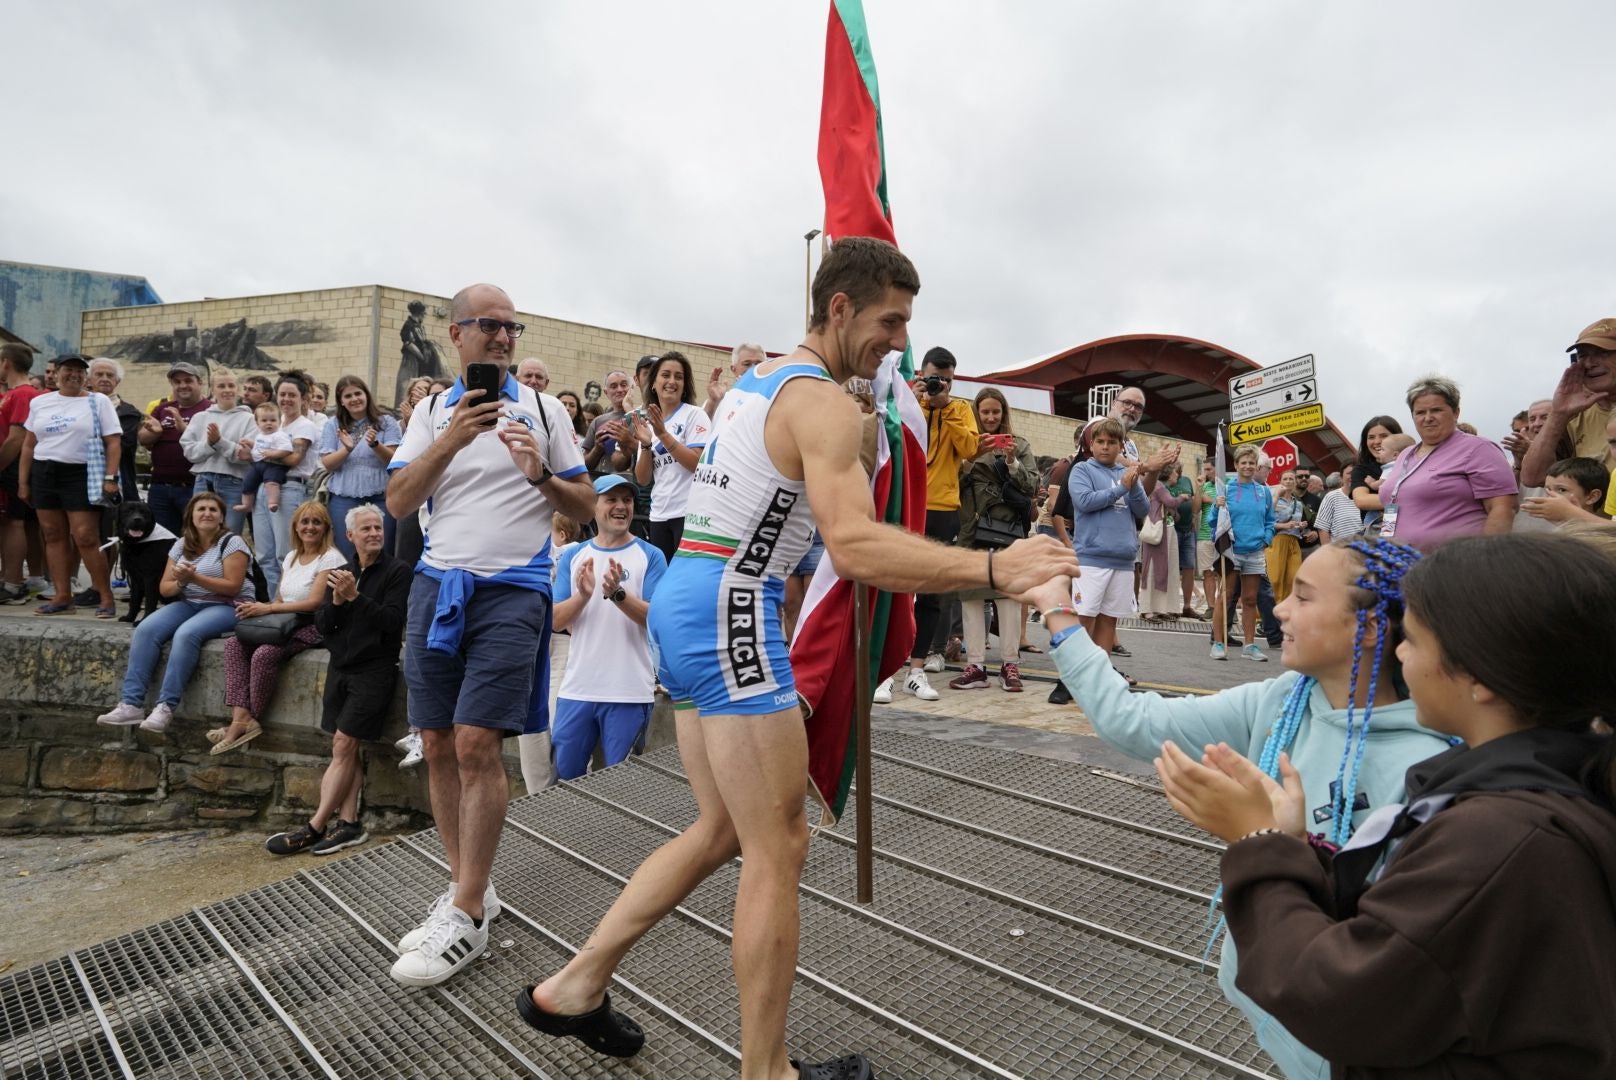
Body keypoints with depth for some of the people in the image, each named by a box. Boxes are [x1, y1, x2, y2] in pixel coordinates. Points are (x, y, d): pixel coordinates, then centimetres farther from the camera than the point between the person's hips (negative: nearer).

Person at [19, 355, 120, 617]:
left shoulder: (98, 401, 1)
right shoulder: (39, 402, 12)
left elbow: (113, 443, -4)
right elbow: (29, 445, 15)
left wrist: (110, 478, -13)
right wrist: (23, 482, 11)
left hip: (81, 475, -5)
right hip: (43, 474, 5)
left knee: (86, 538, -10)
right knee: (54, 536, 5)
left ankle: (106, 597, -4)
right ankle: (62, 597, 10)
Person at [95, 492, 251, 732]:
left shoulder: (231, 542, -5)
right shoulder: (181, 545, 13)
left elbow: (232, 587, -14)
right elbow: (165, 588, 11)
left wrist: (195, 578, -21)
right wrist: (180, 582, -12)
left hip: (227, 606, -6)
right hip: (188, 603, 6)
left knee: (186, 634, -33)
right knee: (145, 629, -19)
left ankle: (165, 707, -31)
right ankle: (131, 704, -21)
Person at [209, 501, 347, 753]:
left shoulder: (331, 558, -6)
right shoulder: (291, 557, 18)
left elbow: (314, 602, -15)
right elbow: (280, 601, 18)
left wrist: (268, 608, -15)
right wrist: (259, 609, -4)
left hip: (313, 627, -8)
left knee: (264, 654, -29)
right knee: (233, 643, -14)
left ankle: (251, 719, -12)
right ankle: (240, 717, -22)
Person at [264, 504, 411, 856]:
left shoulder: (396, 572, -4)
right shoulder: (341, 573, 13)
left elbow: (392, 622, -15)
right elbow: (322, 626, 7)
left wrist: (356, 596, -22)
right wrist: (336, 601, -12)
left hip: (374, 669, -6)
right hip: (340, 668, 6)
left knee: (343, 745, -8)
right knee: (347, 751, 3)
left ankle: (314, 827, -3)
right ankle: (348, 825, 6)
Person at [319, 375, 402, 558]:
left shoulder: (386, 422, 5)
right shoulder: (333, 425, 11)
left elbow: (394, 460, -4)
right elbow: (327, 464, 3)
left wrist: (375, 444, -22)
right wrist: (347, 449, -15)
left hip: (380, 497, -2)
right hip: (344, 499, 2)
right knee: (346, 558, 3)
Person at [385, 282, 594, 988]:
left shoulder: (543, 410, 5)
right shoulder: (432, 412, 12)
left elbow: (587, 507, 5)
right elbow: (398, 503, 1)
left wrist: (542, 477, -14)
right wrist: (450, 441, -12)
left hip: (511, 591, -4)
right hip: (437, 584, 4)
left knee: (476, 745, -10)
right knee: (438, 747, 7)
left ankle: (468, 917, 1)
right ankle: (468, 887, 23)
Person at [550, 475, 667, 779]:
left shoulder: (650, 555, -1)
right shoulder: (573, 556, 8)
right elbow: (557, 621, 2)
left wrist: (618, 594, -26)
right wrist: (582, 596, -18)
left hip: (629, 692, -3)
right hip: (576, 688, 3)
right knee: (564, 777, 12)